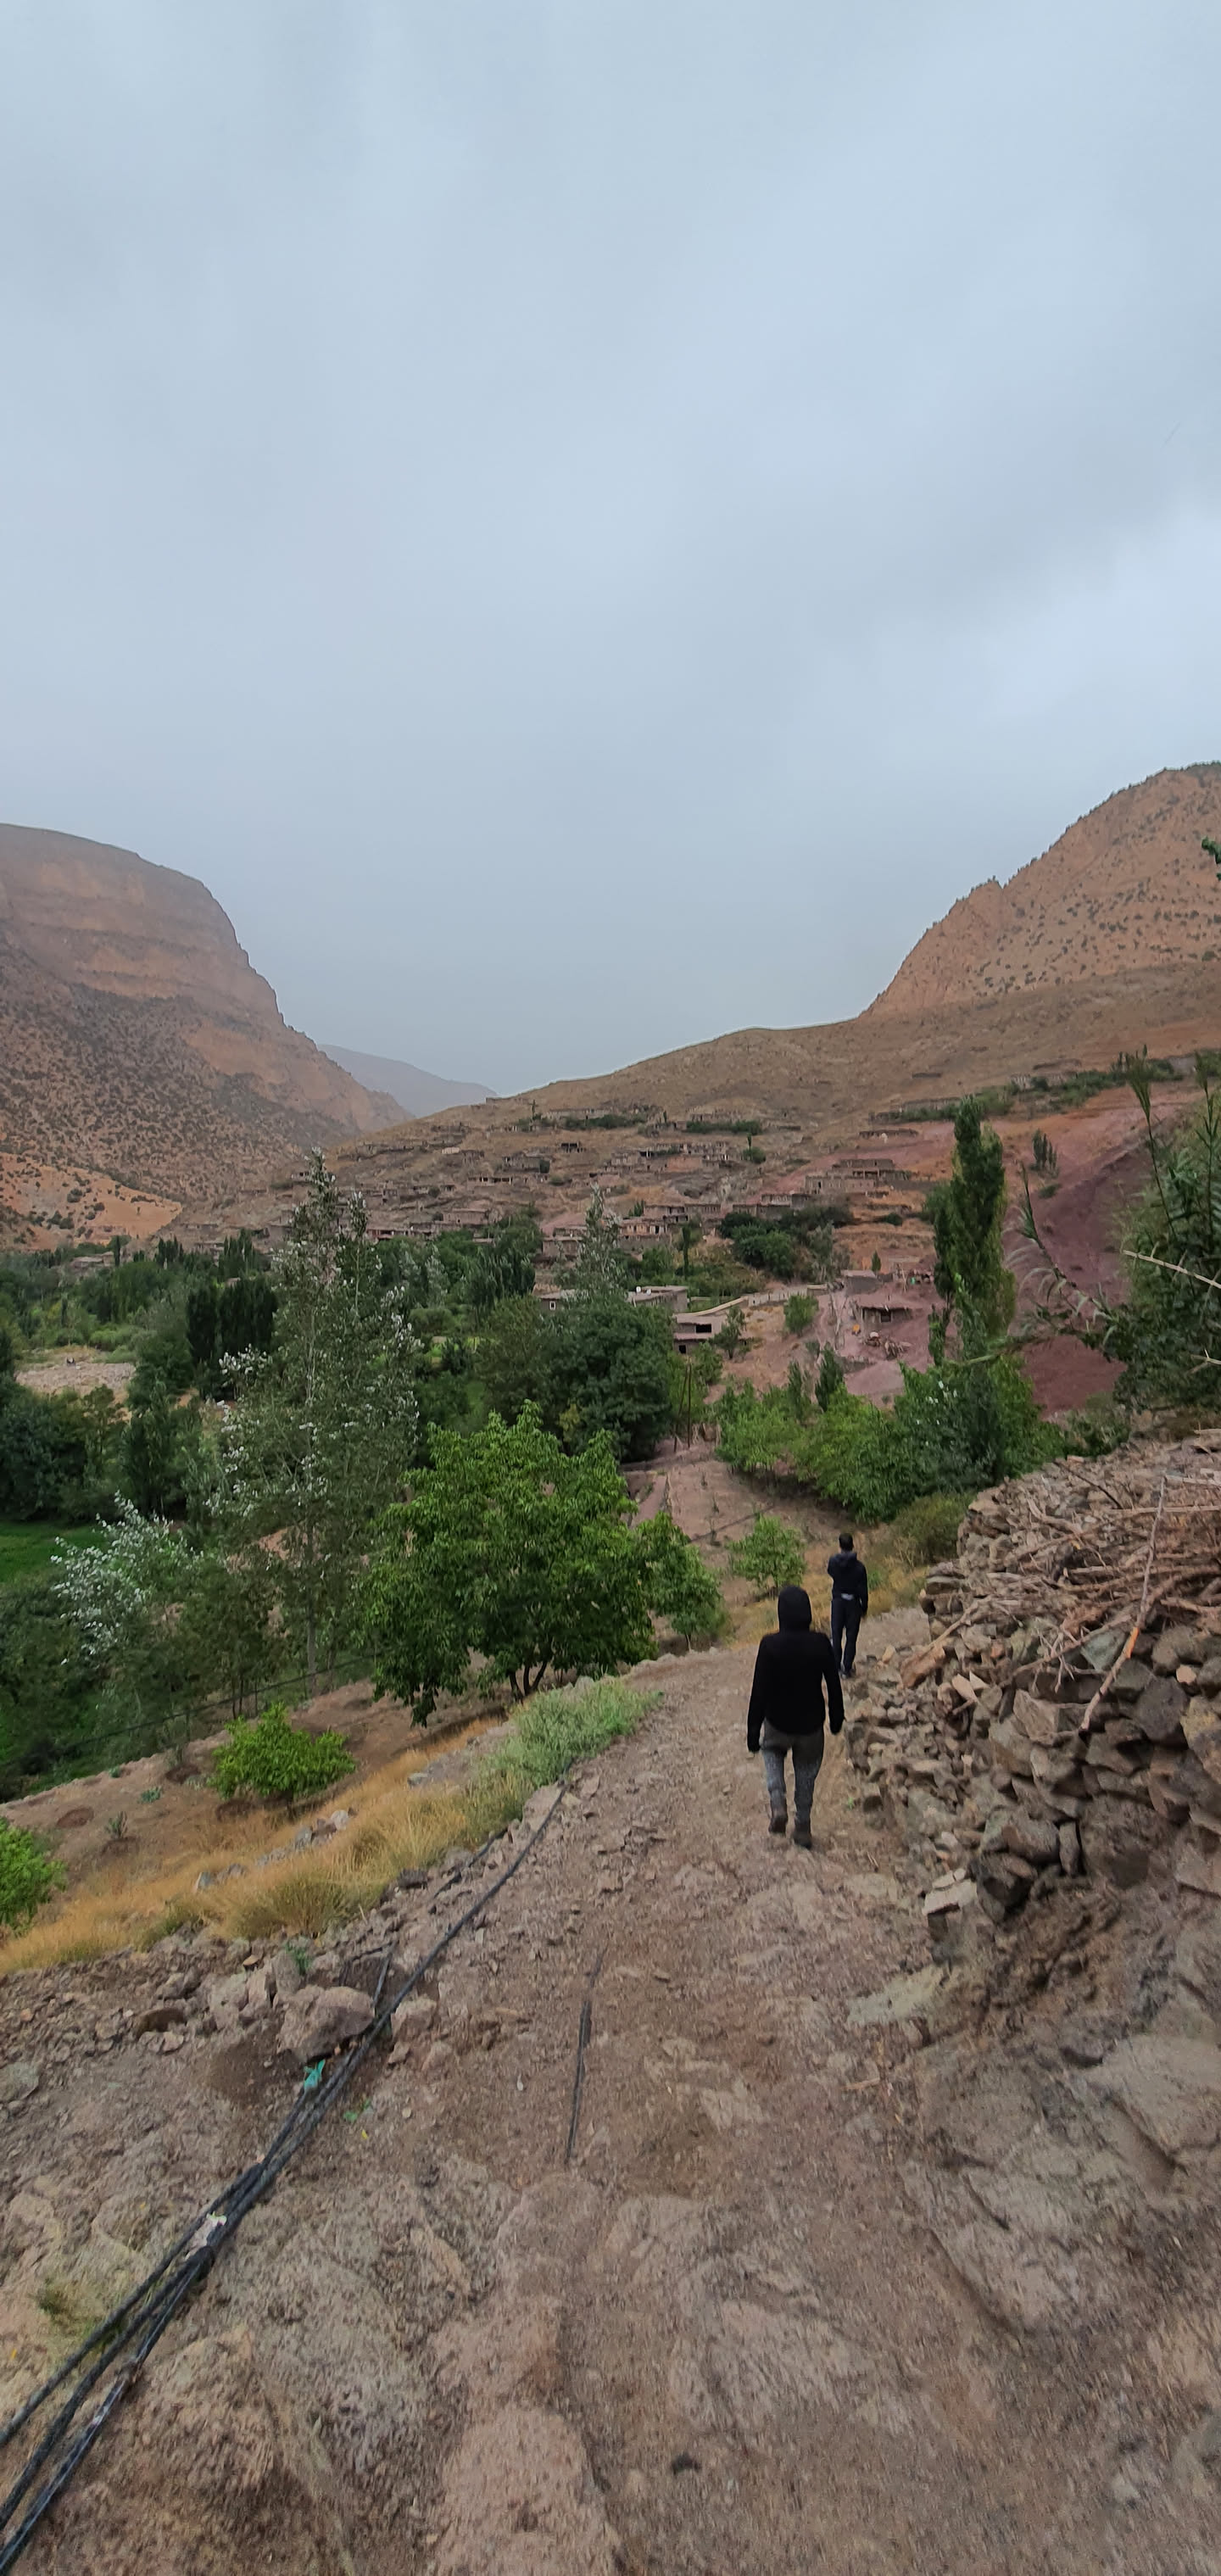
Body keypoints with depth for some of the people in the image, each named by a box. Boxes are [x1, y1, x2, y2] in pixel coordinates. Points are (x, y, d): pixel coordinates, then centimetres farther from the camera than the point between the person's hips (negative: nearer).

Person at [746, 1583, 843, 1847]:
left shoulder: (770, 1645, -21)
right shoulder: (821, 1643, -15)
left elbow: (759, 1691, -16)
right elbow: (833, 1685, -4)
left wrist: (753, 1731, -6)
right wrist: (836, 1717, 13)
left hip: (778, 1722, -1)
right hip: (811, 1723, 2)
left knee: (773, 1752, 28)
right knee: (806, 1773, 23)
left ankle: (778, 1804, 8)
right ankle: (802, 1828, 31)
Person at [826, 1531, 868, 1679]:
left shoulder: (833, 1562, -11)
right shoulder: (859, 1567, -16)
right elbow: (863, 1590, -9)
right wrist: (865, 1608, 4)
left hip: (837, 1602, 2)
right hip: (853, 1603, -1)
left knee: (836, 1636, 14)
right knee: (851, 1637, 8)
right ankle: (847, 1669, 11)